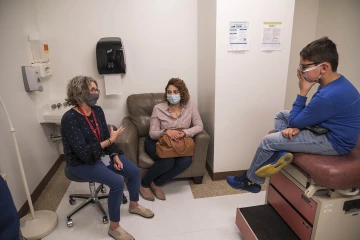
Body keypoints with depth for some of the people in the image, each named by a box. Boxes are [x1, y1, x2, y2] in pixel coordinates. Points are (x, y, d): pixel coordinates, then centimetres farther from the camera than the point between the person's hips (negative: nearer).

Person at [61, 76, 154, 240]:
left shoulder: (97, 110, -1)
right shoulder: (70, 119, -23)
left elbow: (105, 136, 5)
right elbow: (83, 152, -28)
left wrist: (115, 156, -8)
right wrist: (111, 140, -25)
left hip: (101, 154, 7)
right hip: (81, 162, -7)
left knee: (134, 171, -2)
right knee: (117, 183, -25)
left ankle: (134, 205, 25)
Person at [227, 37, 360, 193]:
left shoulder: (330, 95, -31)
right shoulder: (336, 82, 0)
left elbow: (294, 122, -20)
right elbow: (311, 112, 9)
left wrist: (303, 91, -18)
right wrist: (297, 125, -9)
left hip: (334, 141, -10)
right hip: (330, 130, 10)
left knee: (269, 141, -13)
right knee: (282, 115, 15)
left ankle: (250, 180, 8)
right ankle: (281, 152, -6)